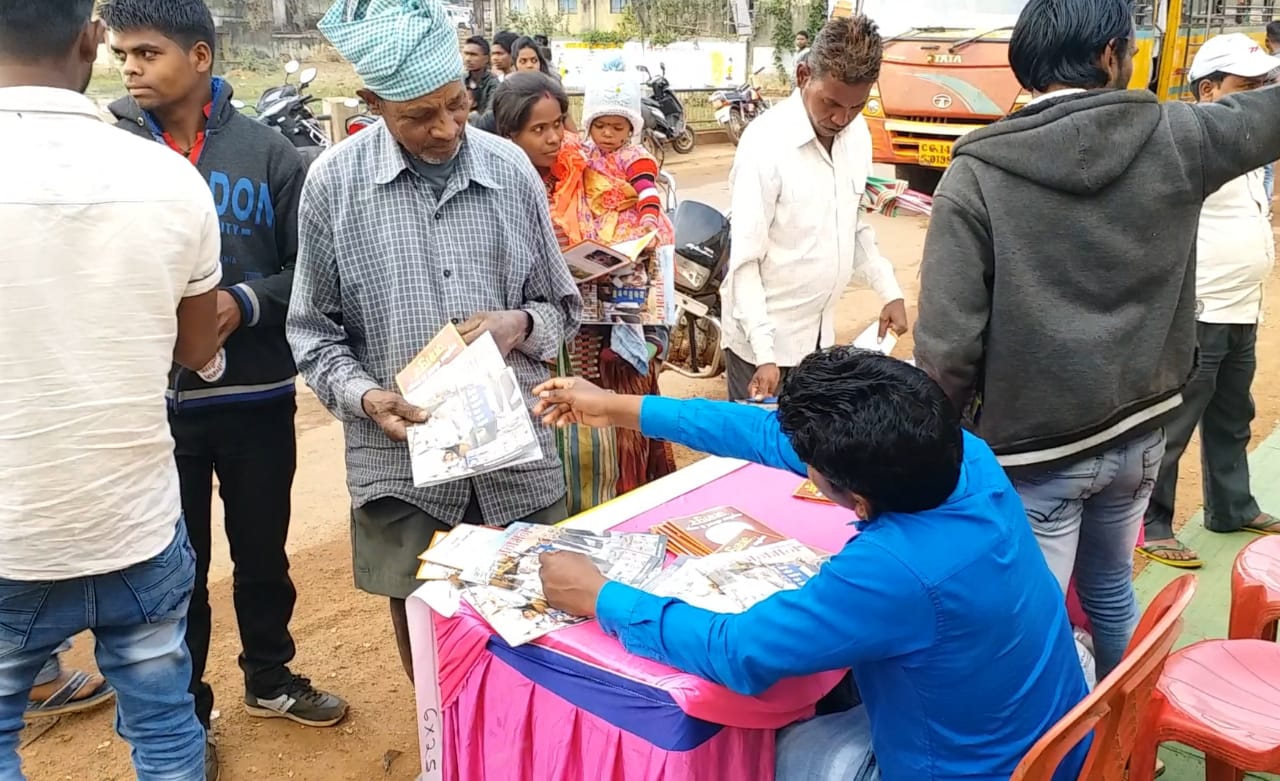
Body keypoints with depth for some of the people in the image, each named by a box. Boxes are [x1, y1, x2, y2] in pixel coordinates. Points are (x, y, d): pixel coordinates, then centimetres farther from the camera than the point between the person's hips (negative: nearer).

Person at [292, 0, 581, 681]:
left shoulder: (511, 170, 0)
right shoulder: (333, 183, -4)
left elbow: (562, 306, 9)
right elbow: (313, 331, 2)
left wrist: (519, 325, -13)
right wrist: (364, 396, -16)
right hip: (402, 462, -1)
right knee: (422, 623, 15)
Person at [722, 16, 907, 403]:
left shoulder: (857, 133, 0)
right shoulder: (767, 142, -21)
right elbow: (745, 262, -20)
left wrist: (890, 291, 7)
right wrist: (764, 354, -25)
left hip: (819, 328, 6)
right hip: (764, 336, -6)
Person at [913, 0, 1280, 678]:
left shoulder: (978, 173, -15)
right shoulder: (1173, 139, -5)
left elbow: (948, 340, -17)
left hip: (1034, 446, -5)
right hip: (1137, 431, 5)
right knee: (1111, 593, 26)